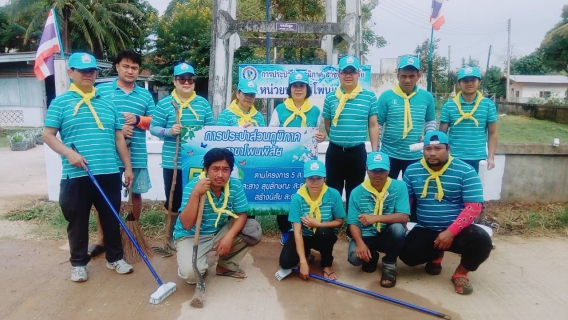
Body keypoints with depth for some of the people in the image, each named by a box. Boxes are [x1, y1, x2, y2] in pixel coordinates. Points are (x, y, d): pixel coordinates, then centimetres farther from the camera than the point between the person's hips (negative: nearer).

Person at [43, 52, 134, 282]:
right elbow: (48, 135, 0)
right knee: (78, 221, 9)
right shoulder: (61, 102, 2)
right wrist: (69, 153, -17)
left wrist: (128, 166, 9)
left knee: (111, 218, 11)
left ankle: (115, 258, 27)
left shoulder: (107, 103, 12)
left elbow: (118, 138, 13)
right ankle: (78, 263, 26)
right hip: (76, 175, -2)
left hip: (109, 173, 3)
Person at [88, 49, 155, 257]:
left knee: (136, 193, 11)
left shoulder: (145, 95, 9)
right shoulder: (102, 90, 2)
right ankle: (101, 239, 19)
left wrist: (138, 119, -11)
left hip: (137, 154, 2)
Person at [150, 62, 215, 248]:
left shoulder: (203, 103, 6)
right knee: (174, 200, 9)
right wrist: (169, 131, -20)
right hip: (173, 161, -2)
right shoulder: (164, 103, -1)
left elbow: (212, 128, 7)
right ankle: (173, 236, 27)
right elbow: (153, 128, -3)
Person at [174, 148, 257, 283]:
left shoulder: (235, 186, -14)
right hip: (191, 236, -4)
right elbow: (187, 225, -30)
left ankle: (226, 265, 7)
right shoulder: (192, 187, -24)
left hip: (220, 232, 4)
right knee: (190, 272, -30)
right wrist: (195, 194, -40)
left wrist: (229, 236, -27)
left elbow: (241, 215, -9)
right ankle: (201, 264, 10)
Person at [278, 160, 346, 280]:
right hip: (304, 236, 0)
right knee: (286, 262, -22)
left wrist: (318, 224, -23)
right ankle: (306, 254, 15)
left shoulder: (333, 195, -19)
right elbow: (297, 231, -23)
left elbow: (339, 222, -7)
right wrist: (303, 262, -28)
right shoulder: (297, 198, -21)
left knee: (323, 231, -35)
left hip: (324, 237, 0)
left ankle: (326, 265, -5)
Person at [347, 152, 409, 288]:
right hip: (366, 236, 1)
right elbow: (353, 223, -8)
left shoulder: (399, 187, -11)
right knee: (354, 257, -29)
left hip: (388, 236, 0)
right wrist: (360, 243, -27)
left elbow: (404, 217, -21)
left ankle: (389, 265, -4)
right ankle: (371, 257, 13)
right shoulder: (357, 192, -8)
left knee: (398, 228, -34)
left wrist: (376, 218, -34)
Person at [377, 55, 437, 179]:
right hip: (389, 154, -2)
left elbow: (431, 121, 14)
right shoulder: (386, 96, -8)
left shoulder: (427, 97, 0)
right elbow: (377, 125, -3)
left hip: (416, 156, 2)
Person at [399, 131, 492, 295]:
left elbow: (474, 207, -14)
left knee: (482, 241, -31)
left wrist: (451, 232, -23)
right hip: (425, 230, 2)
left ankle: (461, 273, 2)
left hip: (457, 230, -2)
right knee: (407, 254, -21)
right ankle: (435, 255, 17)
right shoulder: (412, 171, 1)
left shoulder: (465, 171, -9)